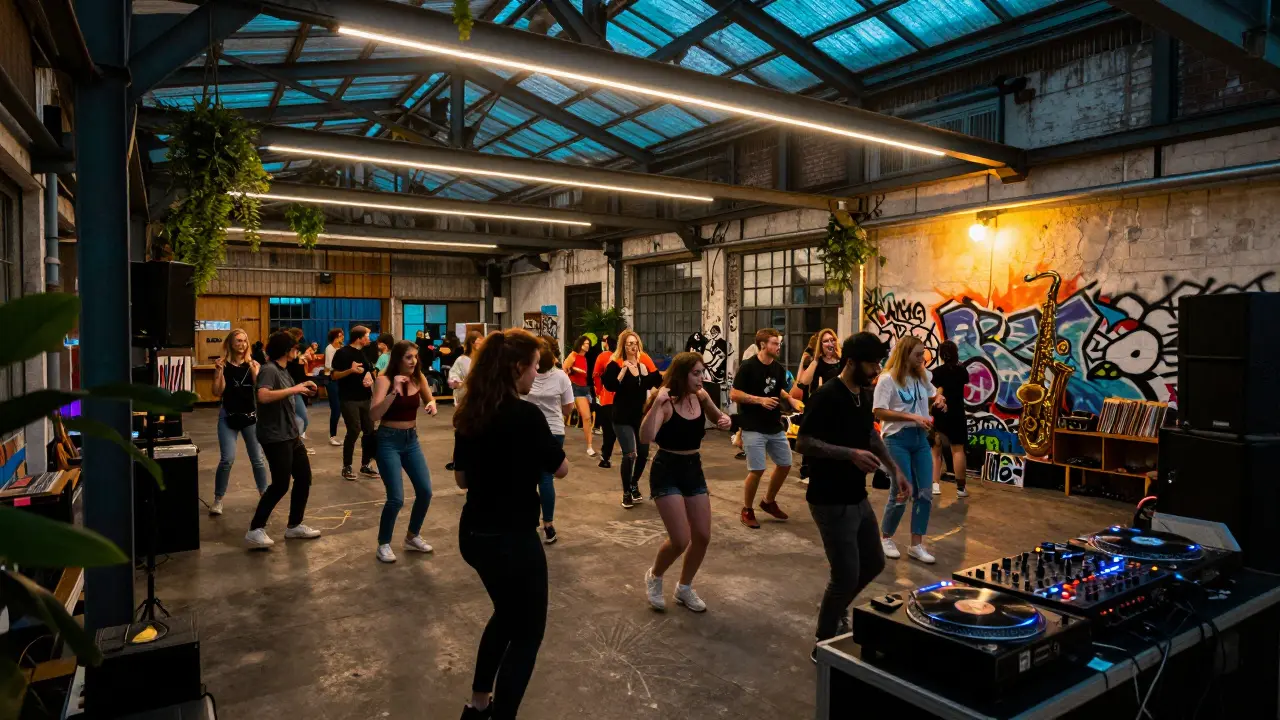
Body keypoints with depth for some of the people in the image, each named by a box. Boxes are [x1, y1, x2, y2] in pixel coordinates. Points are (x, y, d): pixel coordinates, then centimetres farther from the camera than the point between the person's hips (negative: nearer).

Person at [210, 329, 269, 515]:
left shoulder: (253, 364, 0)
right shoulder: (223, 364, -2)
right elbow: (217, 393, -8)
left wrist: (254, 371, -20)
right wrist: (218, 371, -16)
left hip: (251, 416, 1)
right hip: (228, 417, -1)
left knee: (257, 459, 7)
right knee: (227, 459, -8)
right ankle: (218, 500, 6)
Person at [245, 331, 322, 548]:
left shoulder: (283, 370, 12)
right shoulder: (269, 370, -16)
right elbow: (263, 396, -34)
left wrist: (302, 387, 12)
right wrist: (293, 389, -29)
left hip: (290, 434, 10)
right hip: (275, 437, -10)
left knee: (304, 477, 13)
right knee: (280, 485, -7)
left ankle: (294, 526, 23)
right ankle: (255, 531, 2)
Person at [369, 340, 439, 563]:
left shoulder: (419, 378, -2)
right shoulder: (384, 380, -16)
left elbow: (429, 400, 16)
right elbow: (374, 415, -26)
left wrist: (432, 405, -8)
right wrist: (394, 391, -35)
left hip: (412, 439, 6)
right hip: (389, 440, -5)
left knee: (425, 492, 4)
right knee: (396, 498, -11)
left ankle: (412, 537, 27)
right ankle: (383, 544, 11)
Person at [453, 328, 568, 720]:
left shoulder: (469, 414, 1)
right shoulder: (526, 414, -21)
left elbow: (461, 478, 10)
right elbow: (561, 468, -8)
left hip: (473, 534, 8)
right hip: (513, 539, -8)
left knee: (507, 614, 29)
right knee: (527, 632, 13)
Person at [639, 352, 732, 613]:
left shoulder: (701, 397, -2)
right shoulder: (666, 403, -20)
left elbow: (717, 418, 18)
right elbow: (645, 438, -34)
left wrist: (724, 421, -5)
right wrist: (656, 403, -41)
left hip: (694, 470, 7)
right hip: (666, 472, -7)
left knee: (702, 537, 8)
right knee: (680, 540, -10)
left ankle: (684, 588, 30)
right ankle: (654, 577, 20)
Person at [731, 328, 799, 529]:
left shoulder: (779, 369, 7)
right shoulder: (747, 367, -13)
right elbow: (734, 395, -15)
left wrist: (790, 400, 0)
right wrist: (760, 400, -23)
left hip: (775, 427, 7)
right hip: (753, 428, -7)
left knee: (785, 465, 13)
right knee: (757, 470, -8)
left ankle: (769, 502, 33)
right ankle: (747, 510, 12)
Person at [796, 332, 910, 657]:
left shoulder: (865, 395, 7)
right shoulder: (826, 396, -20)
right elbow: (802, 443, -23)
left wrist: (895, 470, 12)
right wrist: (850, 454, -30)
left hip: (858, 497, 9)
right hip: (831, 501, -9)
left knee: (874, 562, 19)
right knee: (846, 575, -4)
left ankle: (837, 608, 44)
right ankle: (823, 645, 16)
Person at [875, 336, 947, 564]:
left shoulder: (921, 378, 11)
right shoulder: (887, 379, -11)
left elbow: (933, 395, 28)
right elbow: (879, 412, -16)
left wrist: (939, 399, 4)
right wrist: (912, 417, -21)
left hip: (920, 439, 7)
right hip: (897, 440, -7)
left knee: (925, 493, 3)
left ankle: (916, 545, 13)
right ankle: (885, 538, 18)